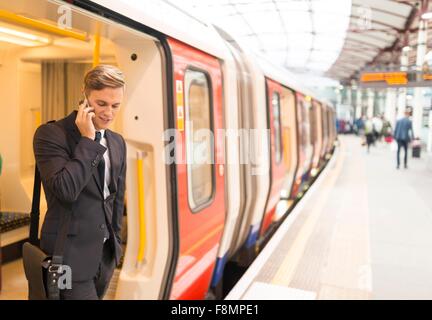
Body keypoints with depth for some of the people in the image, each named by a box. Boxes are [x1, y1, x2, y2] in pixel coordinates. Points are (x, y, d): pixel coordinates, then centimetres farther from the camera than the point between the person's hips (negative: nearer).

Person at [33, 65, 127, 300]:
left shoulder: (117, 142, 6)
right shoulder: (50, 134, -12)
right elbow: (66, 190, -26)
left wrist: (115, 241, 15)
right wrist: (87, 139, -20)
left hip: (106, 253, 6)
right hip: (71, 255, -6)